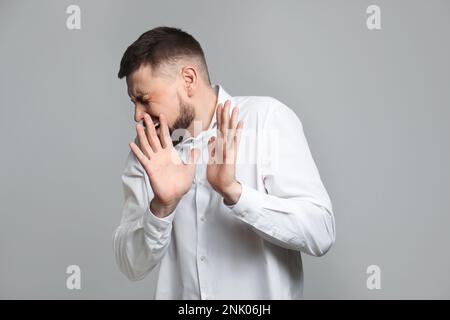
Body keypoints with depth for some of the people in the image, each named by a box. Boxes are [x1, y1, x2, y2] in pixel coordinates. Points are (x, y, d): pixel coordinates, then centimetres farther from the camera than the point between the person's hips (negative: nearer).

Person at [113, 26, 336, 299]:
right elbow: (133, 266, -2)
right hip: (177, 292, 3)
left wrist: (233, 191, -22)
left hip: (265, 292, -3)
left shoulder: (267, 117, -7)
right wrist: (163, 205, -17)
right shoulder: (148, 150, 3)